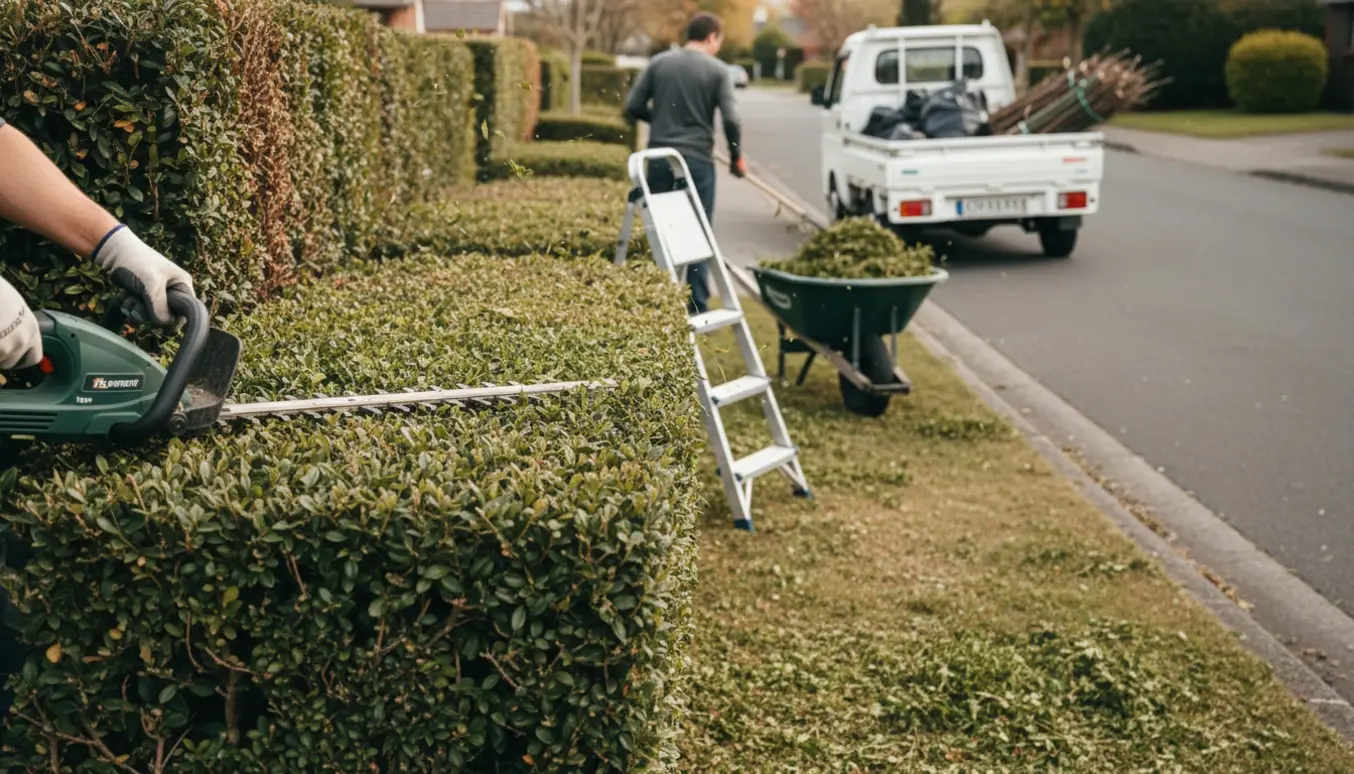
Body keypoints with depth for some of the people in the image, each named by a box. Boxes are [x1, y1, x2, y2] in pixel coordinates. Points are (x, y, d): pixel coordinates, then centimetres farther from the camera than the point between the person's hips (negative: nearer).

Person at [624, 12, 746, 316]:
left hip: (659, 159, 3)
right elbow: (730, 120, -10)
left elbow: (633, 108, 6)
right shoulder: (717, 70, -3)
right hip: (697, 161, -3)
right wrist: (736, 157, 6)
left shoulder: (658, 63, 6)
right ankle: (697, 308, 4)